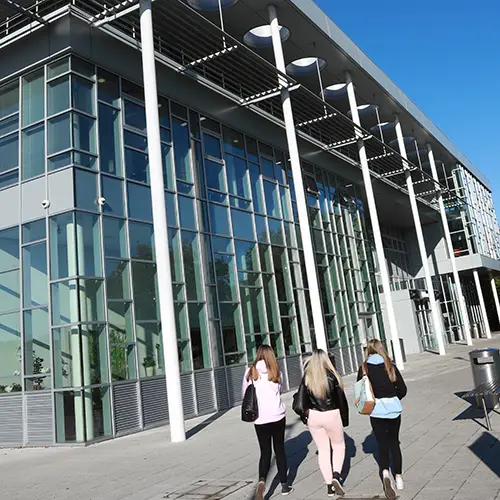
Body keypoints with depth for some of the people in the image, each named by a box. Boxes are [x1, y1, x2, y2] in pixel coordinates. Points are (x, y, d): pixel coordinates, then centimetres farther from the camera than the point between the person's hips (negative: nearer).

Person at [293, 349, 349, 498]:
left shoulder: (307, 378, -5)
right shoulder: (332, 376, -12)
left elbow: (300, 404, -7)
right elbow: (341, 400, -6)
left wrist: (305, 417, 8)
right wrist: (344, 420, 6)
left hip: (314, 417, 2)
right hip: (332, 416, -2)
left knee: (323, 450, 15)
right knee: (339, 446, 19)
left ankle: (329, 486, 18)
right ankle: (336, 475, 0)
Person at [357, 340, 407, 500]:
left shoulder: (364, 368, -5)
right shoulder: (390, 366, -4)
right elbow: (402, 389, -3)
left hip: (376, 411, -1)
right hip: (393, 409, 1)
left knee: (382, 444, 8)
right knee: (394, 443, 17)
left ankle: (385, 472, -15)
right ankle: (398, 477, 23)